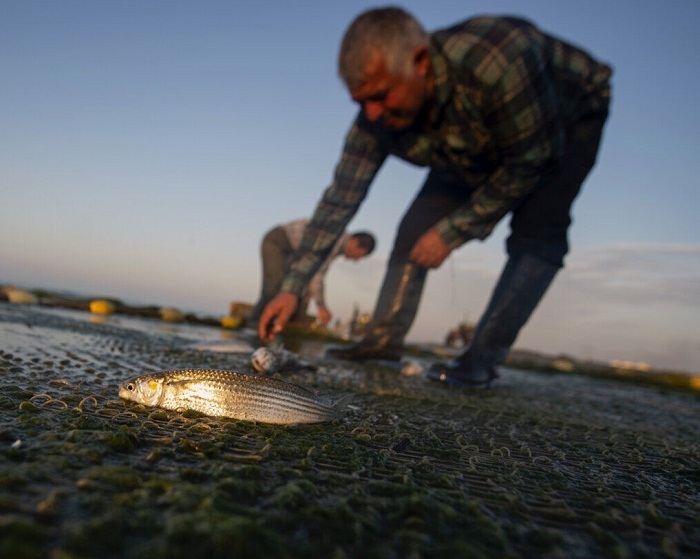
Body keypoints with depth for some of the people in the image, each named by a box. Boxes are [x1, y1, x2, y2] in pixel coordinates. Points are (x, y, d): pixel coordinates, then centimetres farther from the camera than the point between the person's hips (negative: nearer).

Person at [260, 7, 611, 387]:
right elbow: (339, 199, -21)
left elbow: (532, 162, -31)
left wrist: (452, 232, -28)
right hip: (475, 151, 4)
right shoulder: (377, 118, -26)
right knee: (417, 227, -8)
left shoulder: (498, 60, -43)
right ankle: (383, 341, 0)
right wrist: (292, 287, -23)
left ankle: (483, 358, -21)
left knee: (536, 233, -27)